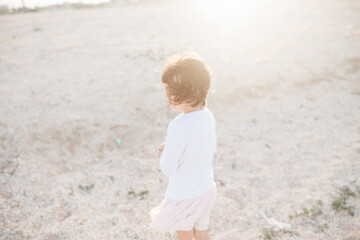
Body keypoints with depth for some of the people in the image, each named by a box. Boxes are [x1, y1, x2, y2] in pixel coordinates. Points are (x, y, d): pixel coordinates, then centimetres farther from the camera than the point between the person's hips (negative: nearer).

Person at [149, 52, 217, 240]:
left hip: (184, 196, -6)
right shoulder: (207, 115, -9)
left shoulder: (178, 126, -32)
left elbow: (168, 169, -25)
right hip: (207, 189, 6)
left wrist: (162, 153, -4)